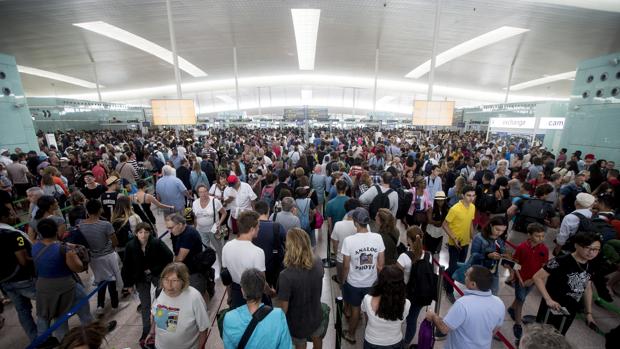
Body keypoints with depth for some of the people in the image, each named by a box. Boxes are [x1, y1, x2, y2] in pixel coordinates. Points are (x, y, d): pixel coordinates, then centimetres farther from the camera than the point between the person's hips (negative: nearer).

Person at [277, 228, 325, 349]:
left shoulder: (286, 276, -36)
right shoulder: (318, 261, -22)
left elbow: (284, 308, -23)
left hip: (297, 322, -3)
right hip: (316, 315, 4)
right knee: (317, 339, 34)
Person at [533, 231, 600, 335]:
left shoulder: (590, 267, -1)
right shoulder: (561, 262, -23)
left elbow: (587, 289, 12)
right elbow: (537, 277, -23)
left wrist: (589, 313, 13)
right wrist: (548, 299, -28)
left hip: (570, 312, 7)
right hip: (553, 308, -7)